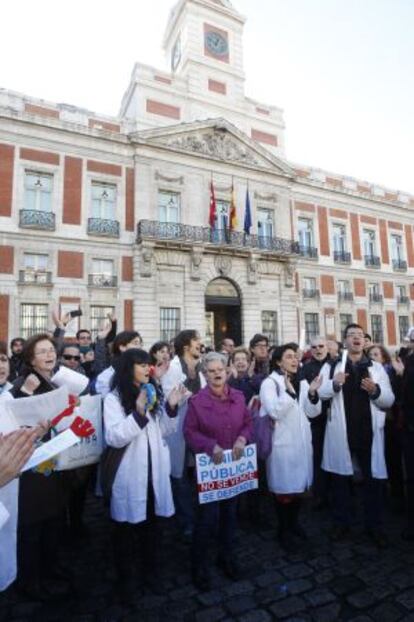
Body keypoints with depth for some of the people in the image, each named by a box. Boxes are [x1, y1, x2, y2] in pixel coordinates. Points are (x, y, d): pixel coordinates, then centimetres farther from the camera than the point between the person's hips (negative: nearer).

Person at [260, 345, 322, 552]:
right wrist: (288, 391, -28)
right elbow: (275, 412, -21)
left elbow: (313, 412, 4)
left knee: (299, 483, 18)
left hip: (301, 441, 6)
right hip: (282, 442, -6)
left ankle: (294, 522, 39)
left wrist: (313, 393, -13)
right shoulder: (269, 383, -11)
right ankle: (283, 530, 25)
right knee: (283, 487, 5)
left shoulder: (302, 383, 7)